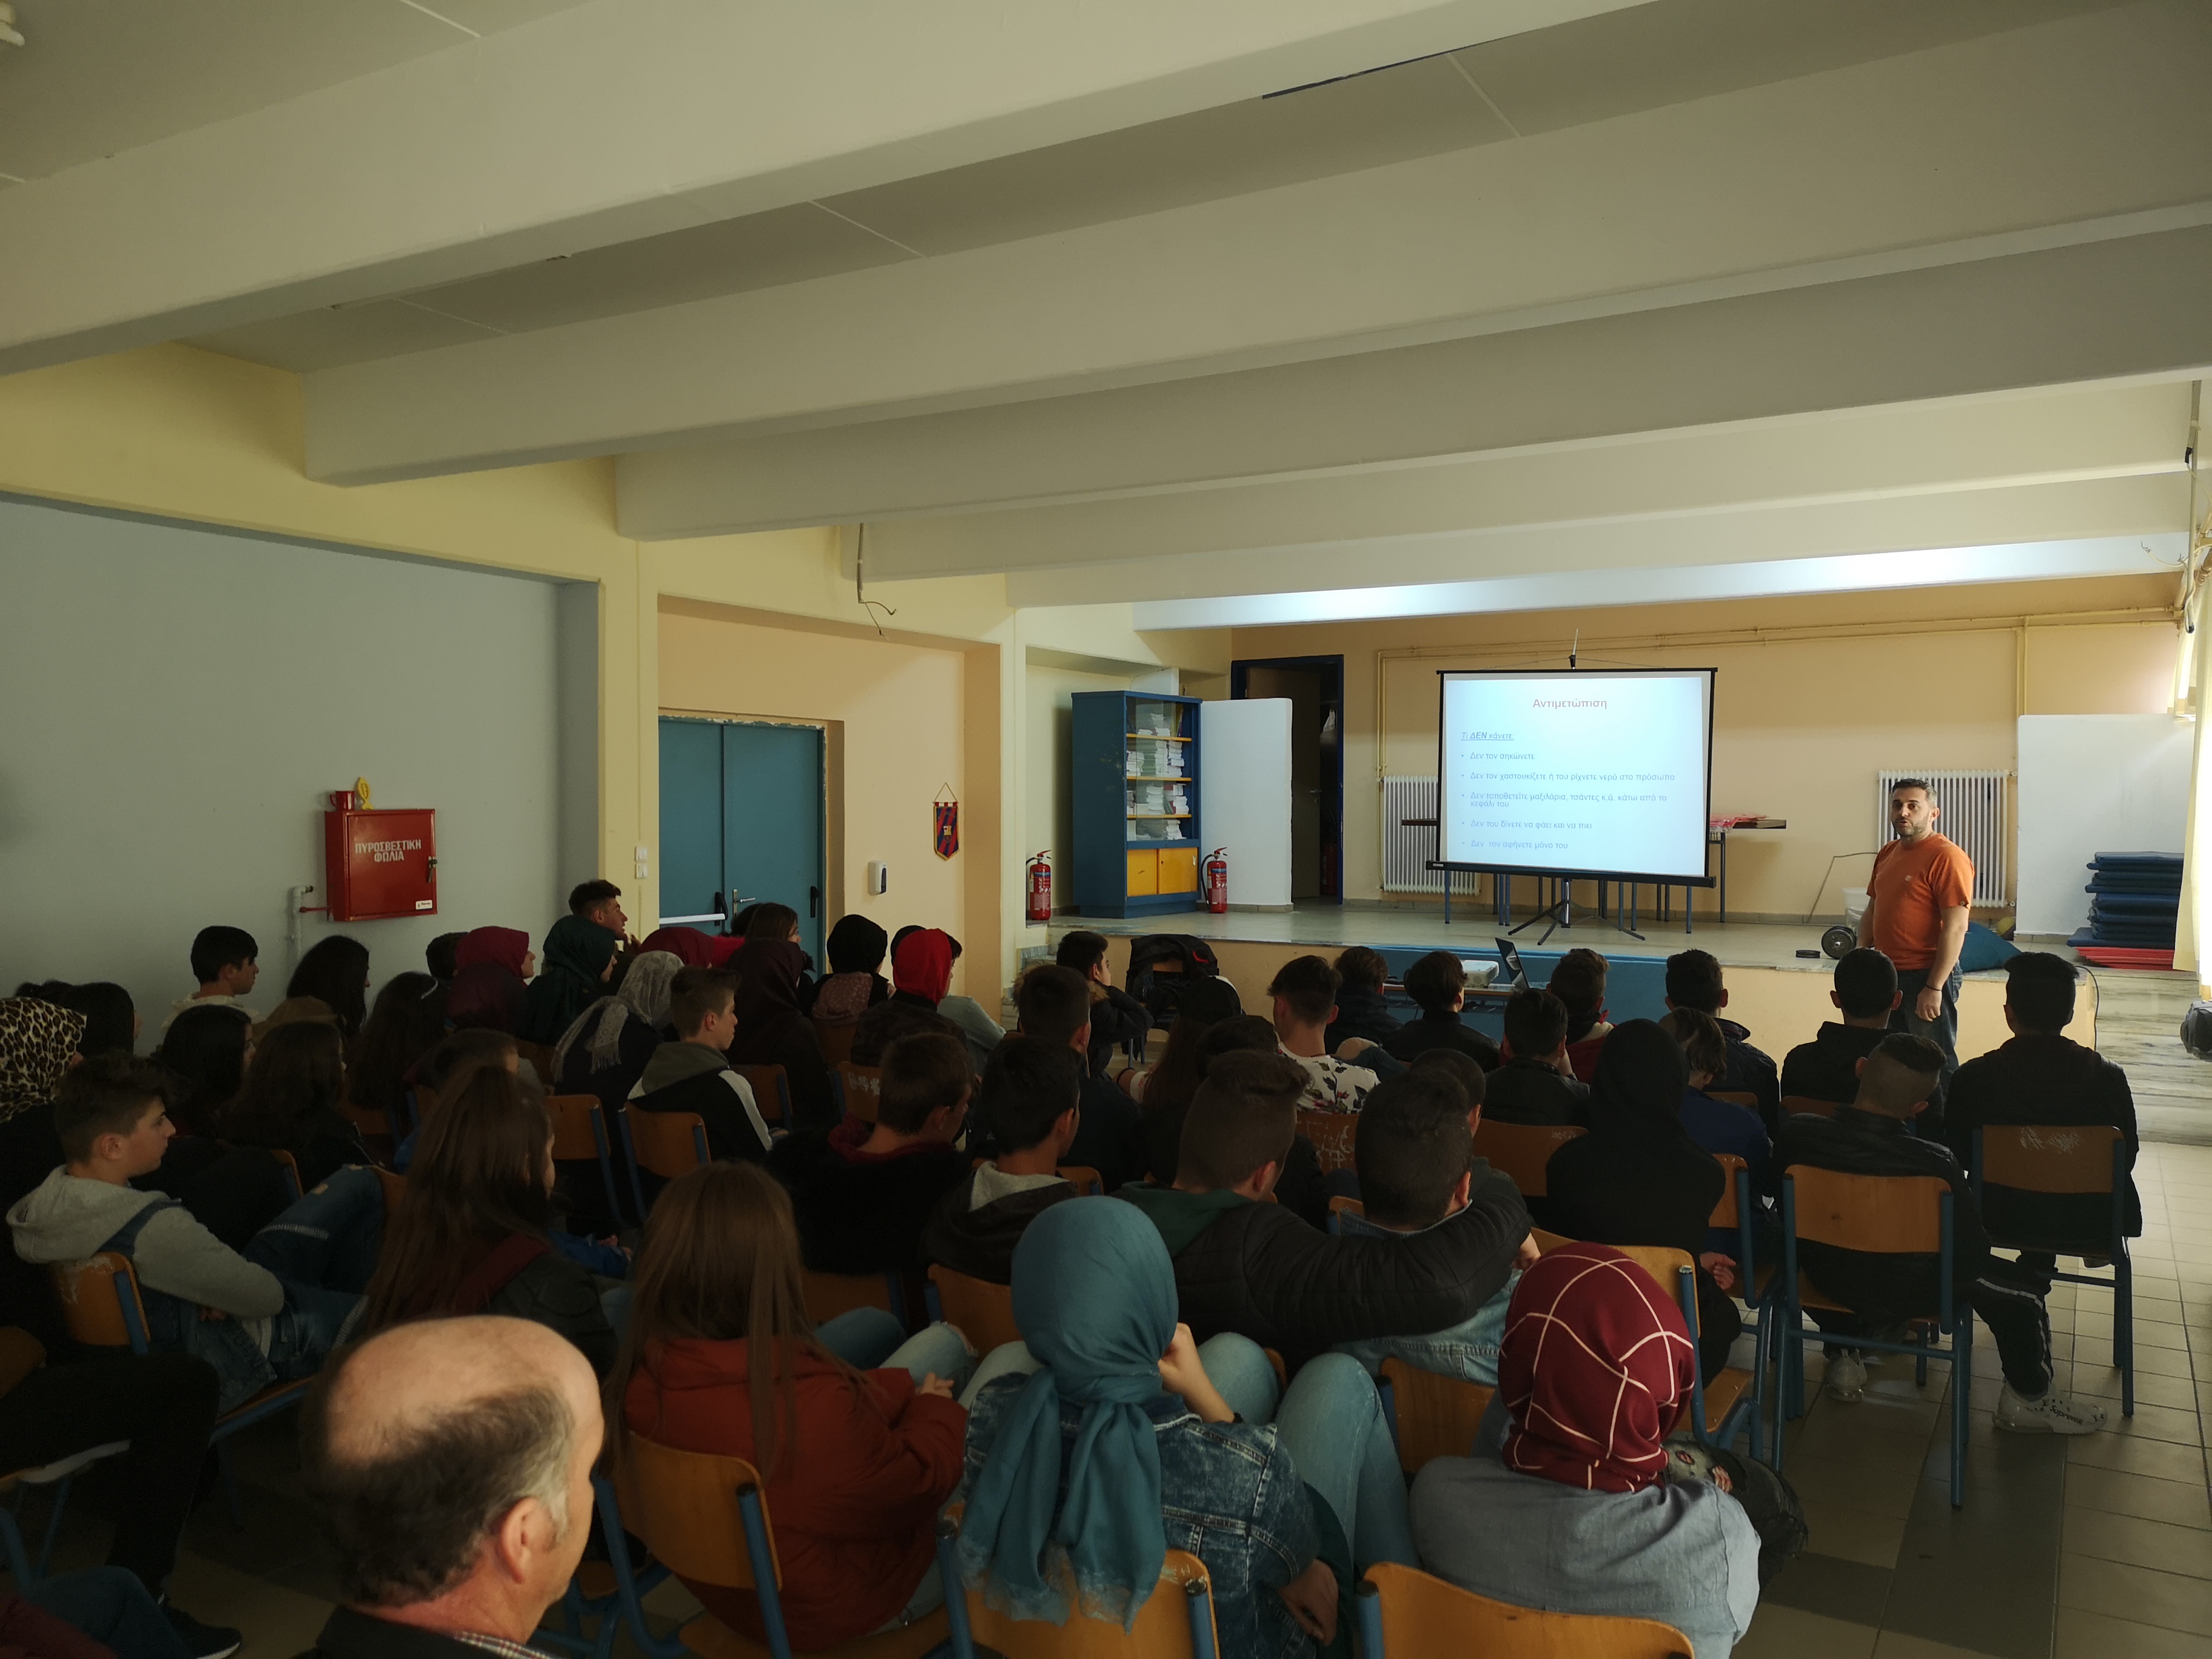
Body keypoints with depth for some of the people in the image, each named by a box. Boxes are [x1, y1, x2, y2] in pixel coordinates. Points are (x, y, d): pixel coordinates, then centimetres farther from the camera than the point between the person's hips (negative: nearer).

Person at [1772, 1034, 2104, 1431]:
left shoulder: (1797, 1132, -23)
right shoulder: (1935, 1164, -31)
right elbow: (1972, 1254, -20)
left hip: (1825, 1279, 3)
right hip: (1908, 1293, -3)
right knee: (2025, 1290, 19)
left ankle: (1842, 1354, 42)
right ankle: (2028, 1399, 35)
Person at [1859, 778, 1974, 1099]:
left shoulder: (1947, 857, -14)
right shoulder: (1887, 854, 12)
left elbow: (1955, 927, -19)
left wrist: (1935, 987, -21)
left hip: (1927, 976, -8)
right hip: (1887, 975, 8)